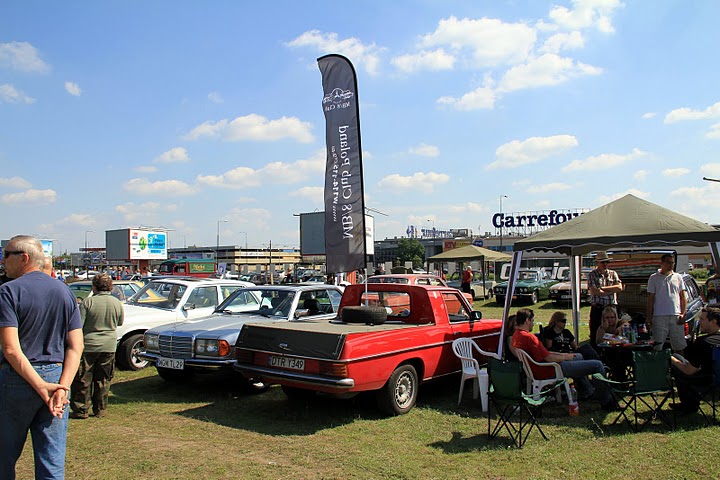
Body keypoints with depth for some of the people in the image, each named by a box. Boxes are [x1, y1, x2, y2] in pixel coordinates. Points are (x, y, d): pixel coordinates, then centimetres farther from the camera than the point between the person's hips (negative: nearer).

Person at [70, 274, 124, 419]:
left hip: (89, 346, -3)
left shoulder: (88, 302, -10)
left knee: (83, 380, 8)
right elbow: (120, 322, 15)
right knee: (103, 380, 13)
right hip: (109, 346, 4)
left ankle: (80, 410, 12)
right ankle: (100, 410, 17)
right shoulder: (117, 303, 1)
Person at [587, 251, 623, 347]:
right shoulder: (592, 275, 3)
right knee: (595, 335, -2)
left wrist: (602, 288, -8)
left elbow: (619, 288, -2)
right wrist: (612, 290, -7)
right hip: (597, 308, -3)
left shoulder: (613, 273, 13)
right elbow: (594, 291, -11)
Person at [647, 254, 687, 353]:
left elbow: (683, 297, 13)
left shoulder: (678, 277, 13)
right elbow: (650, 299, 6)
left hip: (676, 316, 2)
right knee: (657, 348, -2)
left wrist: (683, 313, -1)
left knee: (679, 347, 6)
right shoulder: (654, 278, 6)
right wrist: (649, 318, 0)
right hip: (659, 316, -2)